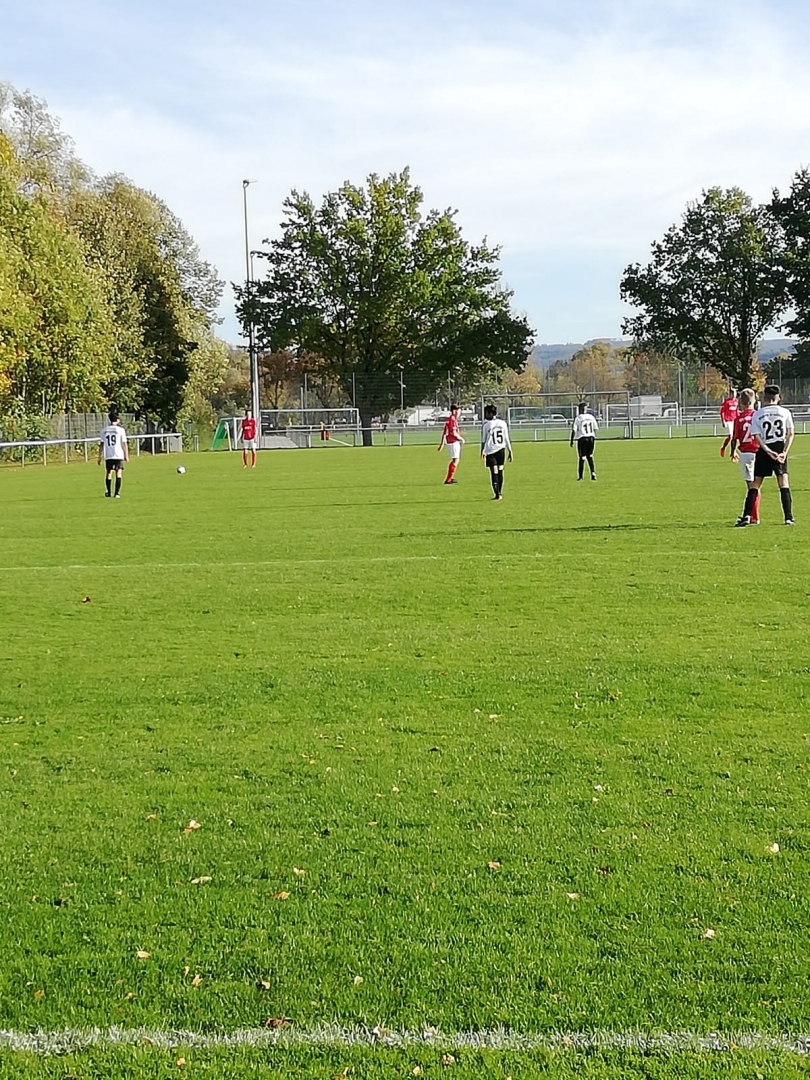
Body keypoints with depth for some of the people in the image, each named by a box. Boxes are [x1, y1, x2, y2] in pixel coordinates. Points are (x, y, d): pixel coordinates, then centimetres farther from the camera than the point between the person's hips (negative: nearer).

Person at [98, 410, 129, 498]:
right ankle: (117, 493, -4)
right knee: (118, 473, 2)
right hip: (118, 455, -3)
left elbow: (101, 444, 4)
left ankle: (108, 493, 20)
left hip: (108, 455, 3)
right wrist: (126, 455, 2)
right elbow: (124, 444, -5)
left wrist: (100, 457, 10)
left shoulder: (104, 430, 3)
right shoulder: (120, 430, -5)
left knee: (109, 473, 14)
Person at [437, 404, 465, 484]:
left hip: (449, 442, 10)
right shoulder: (453, 420, -16)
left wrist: (442, 443, 23)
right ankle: (448, 480, -6)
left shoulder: (448, 420, 14)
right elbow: (454, 433, -23)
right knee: (455, 460, -5)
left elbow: (444, 432, 18)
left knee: (454, 460, 19)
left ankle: (450, 478, 24)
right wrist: (461, 439, -10)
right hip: (454, 442, -10)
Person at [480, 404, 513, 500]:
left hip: (490, 452, -3)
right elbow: (507, 439, 5)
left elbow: (483, 441, -2)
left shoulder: (485, 425, -8)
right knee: (500, 472, 15)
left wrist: (482, 452, 12)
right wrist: (510, 451, 11)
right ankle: (499, 493, 25)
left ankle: (497, 495, -6)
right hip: (501, 450, 3)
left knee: (494, 473, -1)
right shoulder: (503, 423, 2)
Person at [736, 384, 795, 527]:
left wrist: (768, 451, -11)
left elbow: (757, 437, -7)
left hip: (764, 451, 0)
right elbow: (790, 433, -3)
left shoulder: (757, 414, 1)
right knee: (783, 482, 5)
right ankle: (788, 517, 0)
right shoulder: (785, 412, 3)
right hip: (780, 448, 0)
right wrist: (784, 452, -6)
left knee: (755, 483, 5)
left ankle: (746, 516, -1)